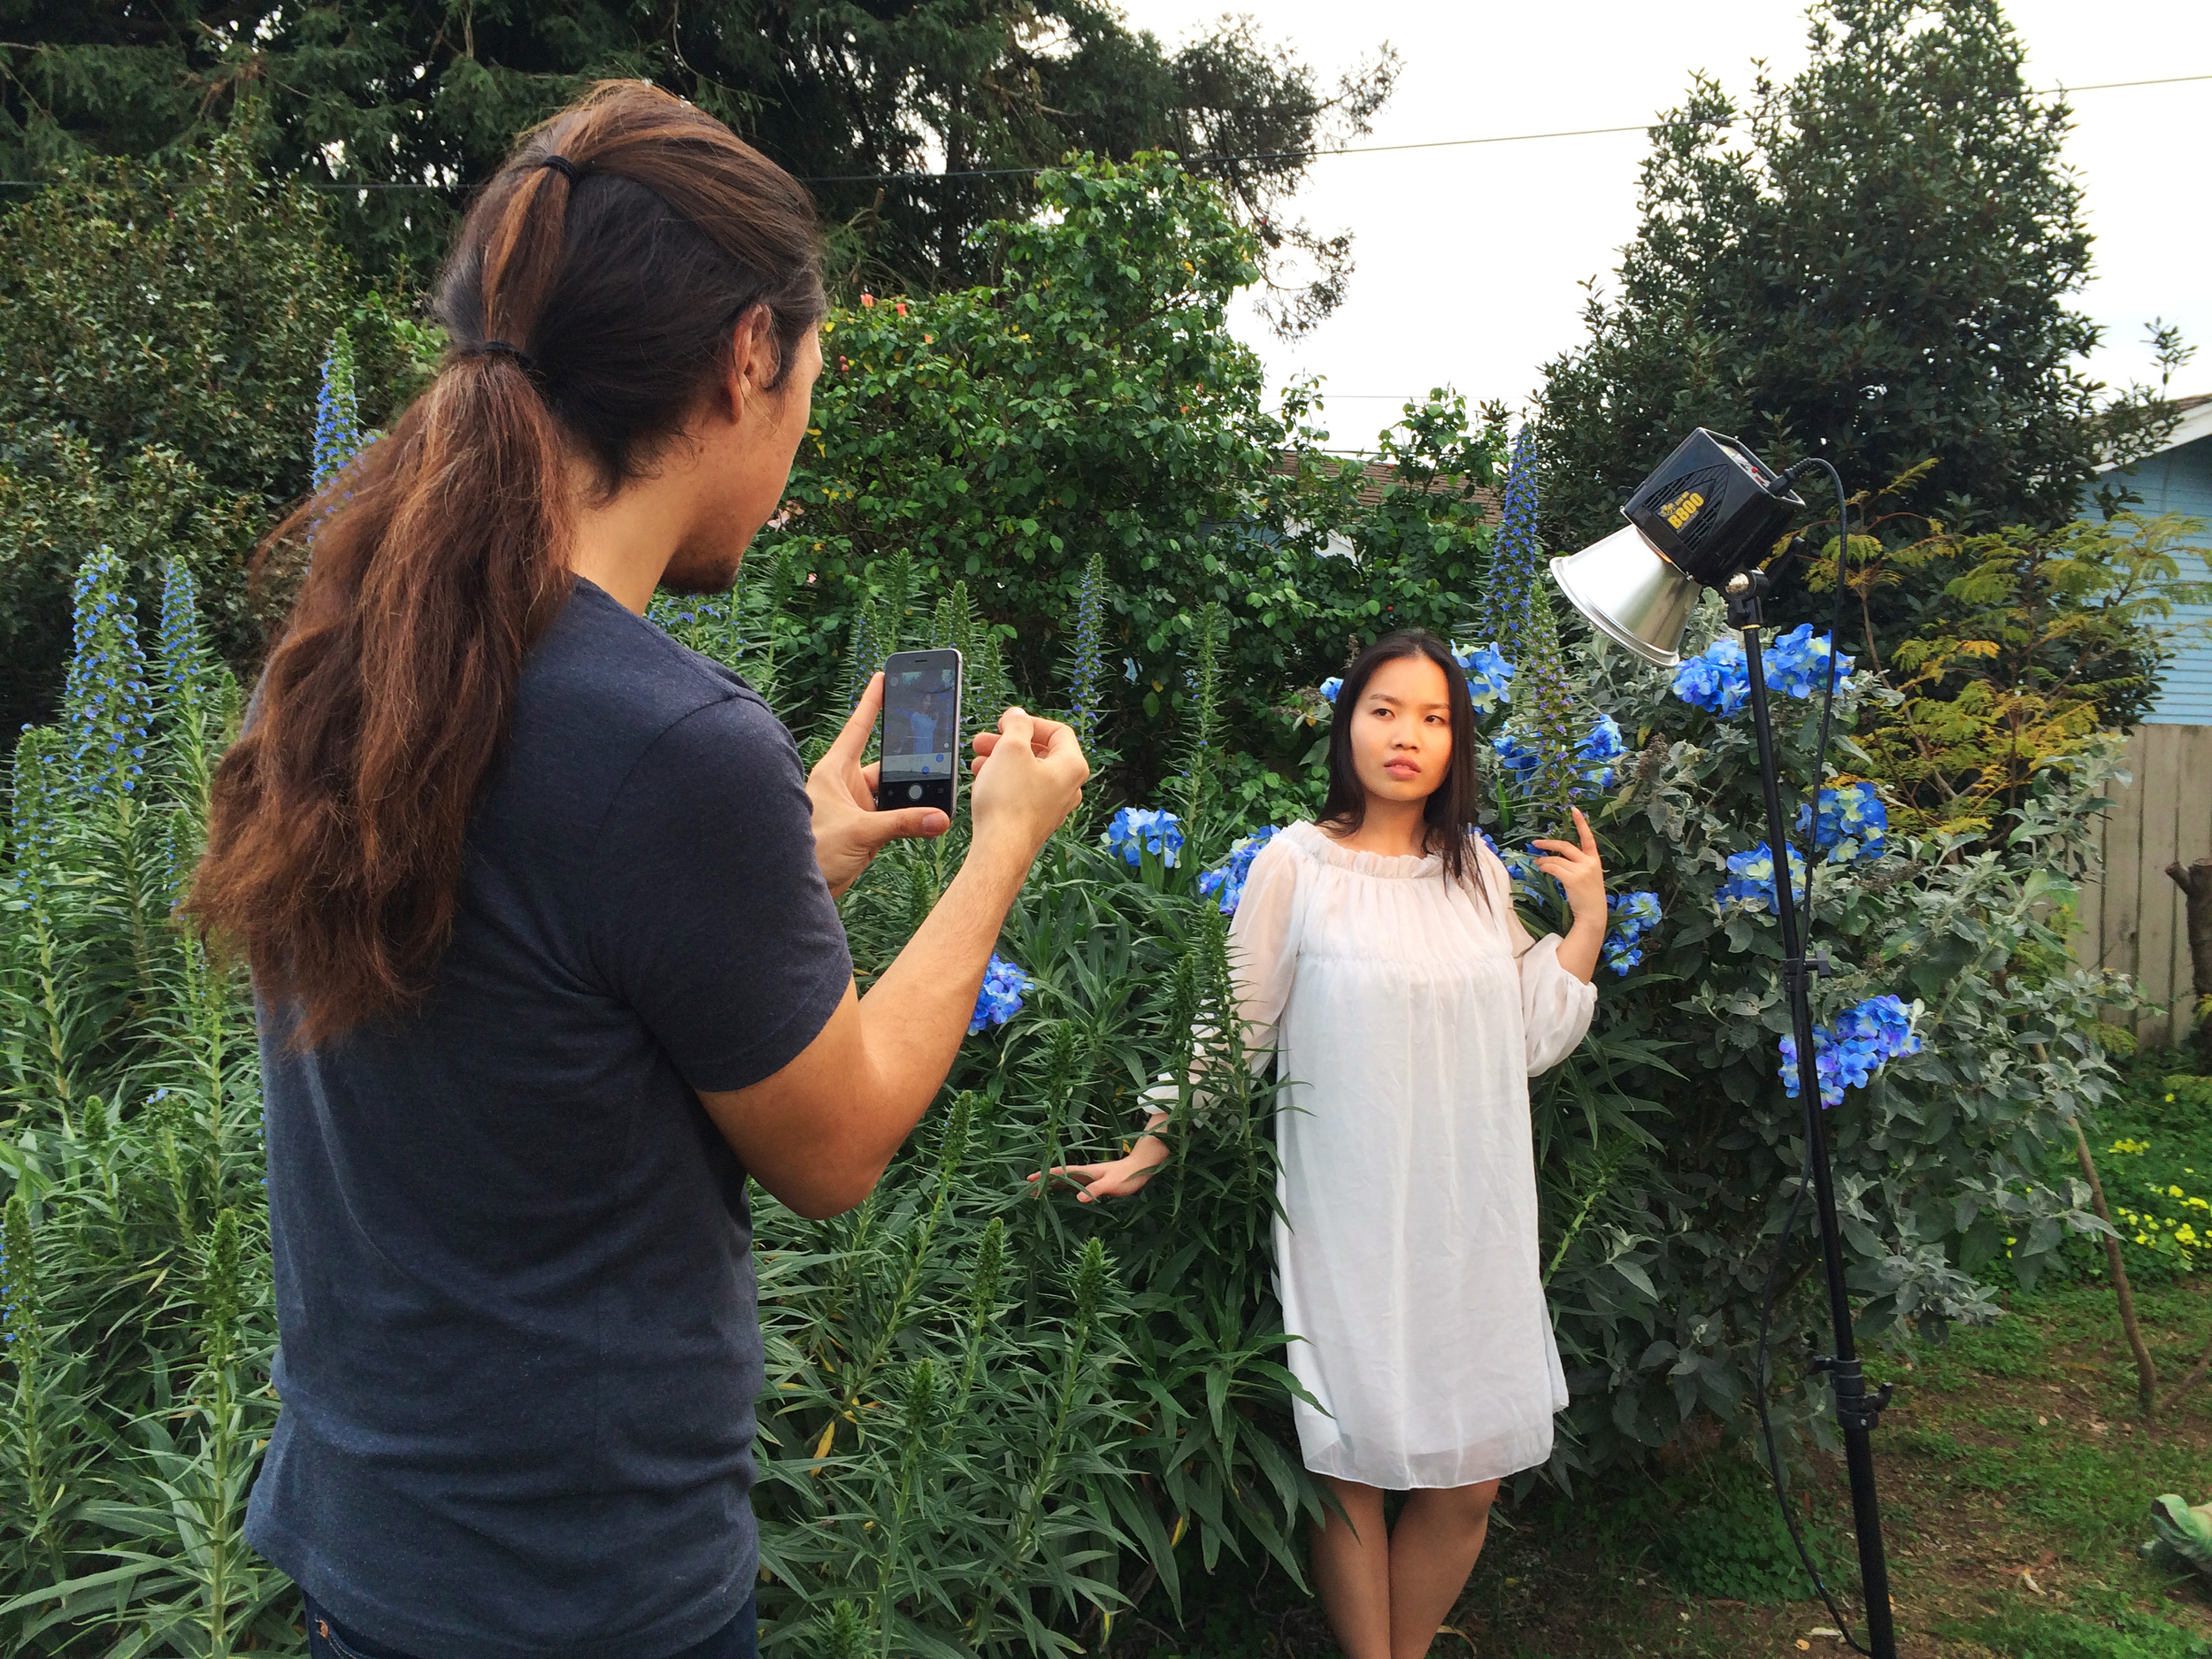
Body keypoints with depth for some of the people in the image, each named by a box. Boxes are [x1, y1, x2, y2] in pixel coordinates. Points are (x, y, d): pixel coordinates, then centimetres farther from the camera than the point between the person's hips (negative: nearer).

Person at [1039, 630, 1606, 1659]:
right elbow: (1231, 1036, 0)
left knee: (1470, 1481, 10)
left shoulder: (1479, 871, 8)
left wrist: (1587, 924, 4)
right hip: (1350, 1226, -4)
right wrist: (1145, 1155, -2)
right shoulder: (1296, 866, -5)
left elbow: (1529, 1045, 9)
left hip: (1474, 1225, 4)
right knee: (1356, 1470, 5)